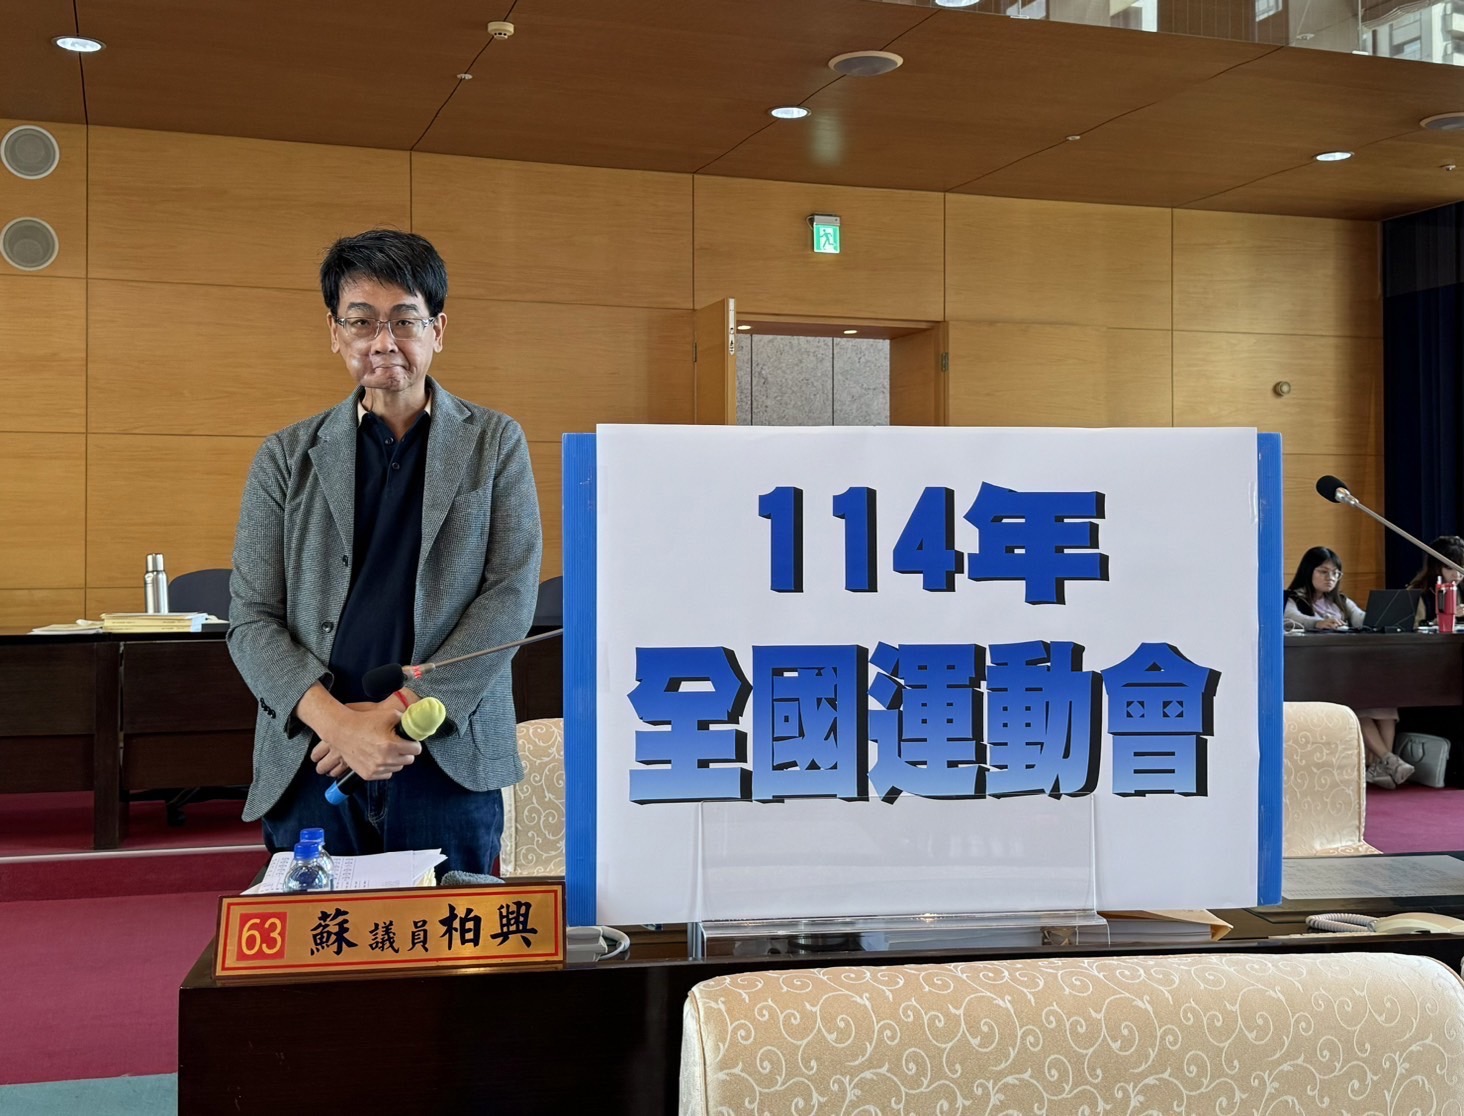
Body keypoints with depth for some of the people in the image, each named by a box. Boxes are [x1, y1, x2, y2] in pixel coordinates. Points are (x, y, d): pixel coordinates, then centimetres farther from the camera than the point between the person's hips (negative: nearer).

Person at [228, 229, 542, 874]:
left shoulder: (495, 445, 7)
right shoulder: (286, 458, 8)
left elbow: (511, 597, -2)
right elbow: (251, 619, 3)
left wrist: (409, 712, -13)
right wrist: (336, 722, -14)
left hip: (453, 766, -1)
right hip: (309, 768, 1)